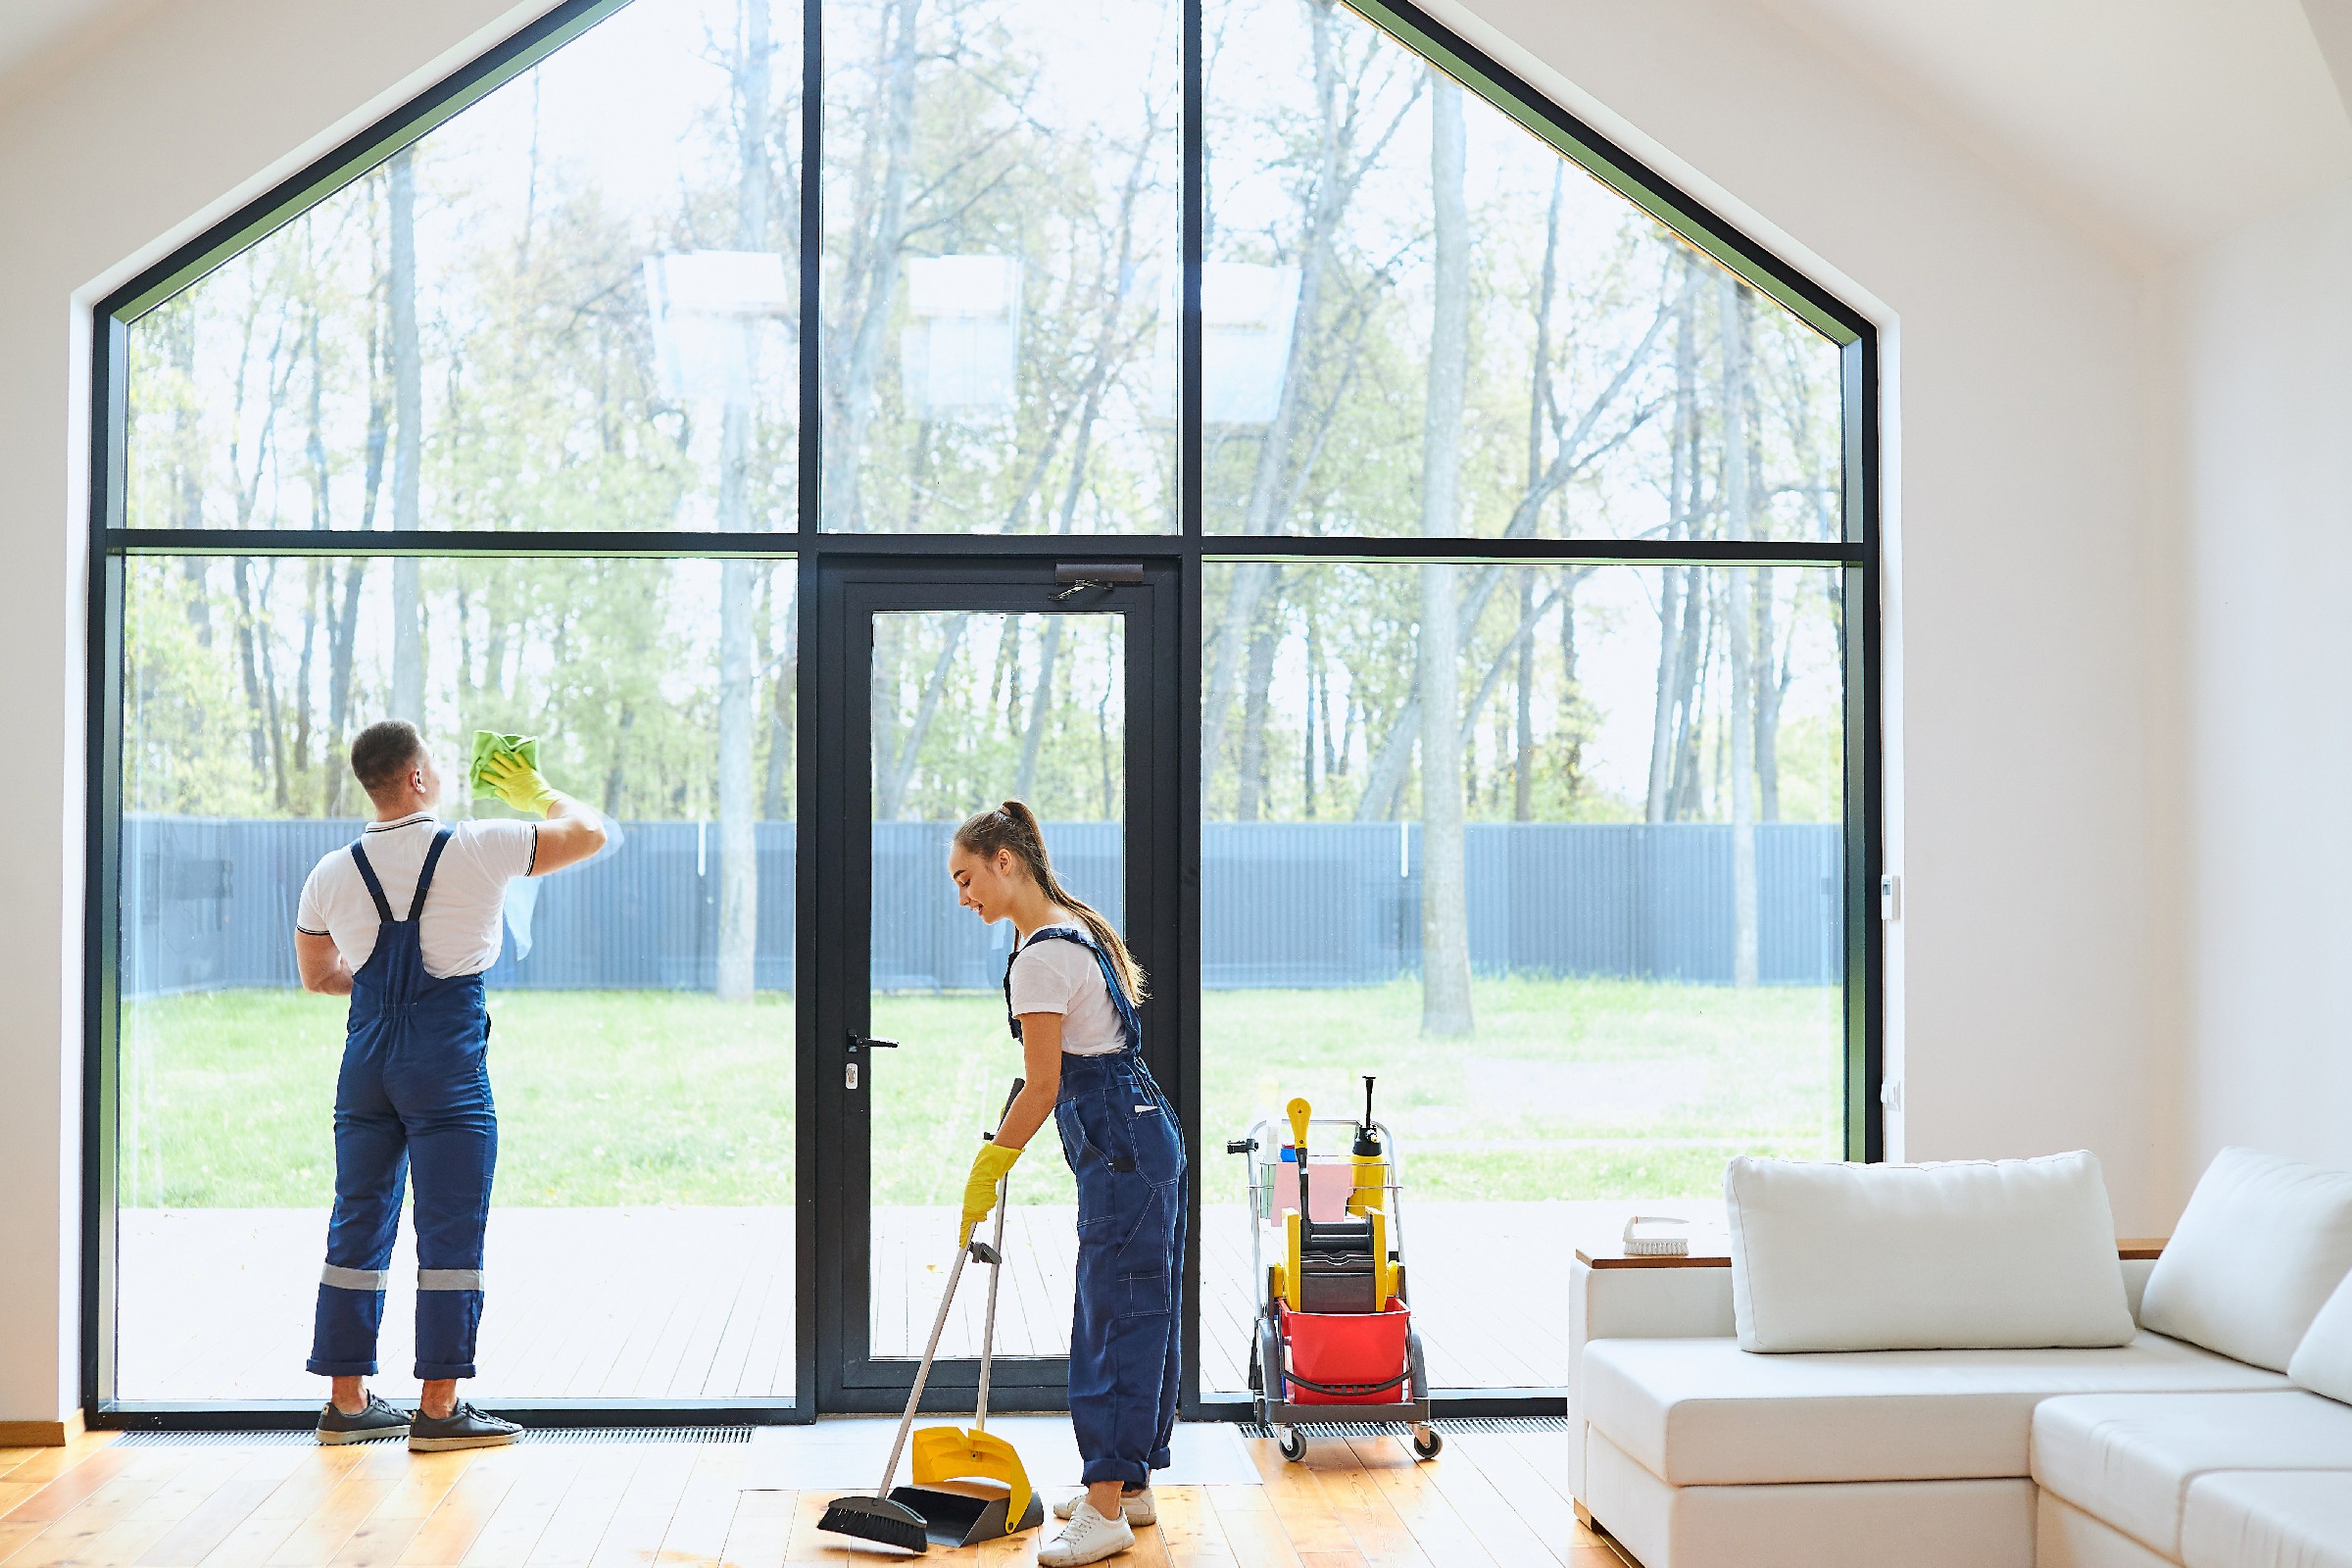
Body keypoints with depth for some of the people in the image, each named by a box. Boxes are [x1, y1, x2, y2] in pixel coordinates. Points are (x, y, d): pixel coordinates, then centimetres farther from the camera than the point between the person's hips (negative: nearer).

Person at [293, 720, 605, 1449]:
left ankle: (347, 1400, 17)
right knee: (451, 1232, -1)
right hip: (447, 1061, -5)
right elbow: (589, 832, 2)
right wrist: (538, 794, 19)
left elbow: (318, 976, 19)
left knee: (358, 1226, 11)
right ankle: (439, 1407, 1)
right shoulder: (479, 849, -9)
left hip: (368, 1054, 5)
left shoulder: (331, 874, 5)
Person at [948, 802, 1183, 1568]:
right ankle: (1129, 1483, 23)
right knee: (1135, 1310, 14)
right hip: (1140, 1133, 10)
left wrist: (985, 1174, -9)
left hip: (1120, 1146, -10)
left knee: (1117, 1316, -9)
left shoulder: (1042, 955, -18)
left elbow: (1042, 1087, -17)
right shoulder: (1075, 926, 13)